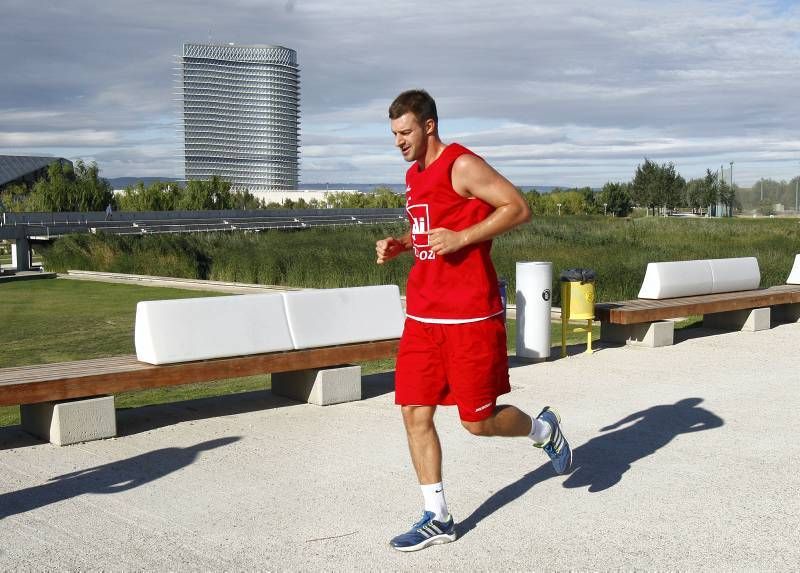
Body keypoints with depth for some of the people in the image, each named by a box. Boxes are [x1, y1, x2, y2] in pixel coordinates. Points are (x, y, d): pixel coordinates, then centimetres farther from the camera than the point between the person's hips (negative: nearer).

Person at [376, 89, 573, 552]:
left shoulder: (463, 166, -11)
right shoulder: (415, 174, 16)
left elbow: (518, 208, -15)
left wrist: (461, 238, -22)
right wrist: (400, 245, 9)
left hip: (469, 315, -8)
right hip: (422, 313, 8)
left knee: (478, 420, -1)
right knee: (415, 413, 3)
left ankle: (543, 428, 30)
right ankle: (438, 518, 14)